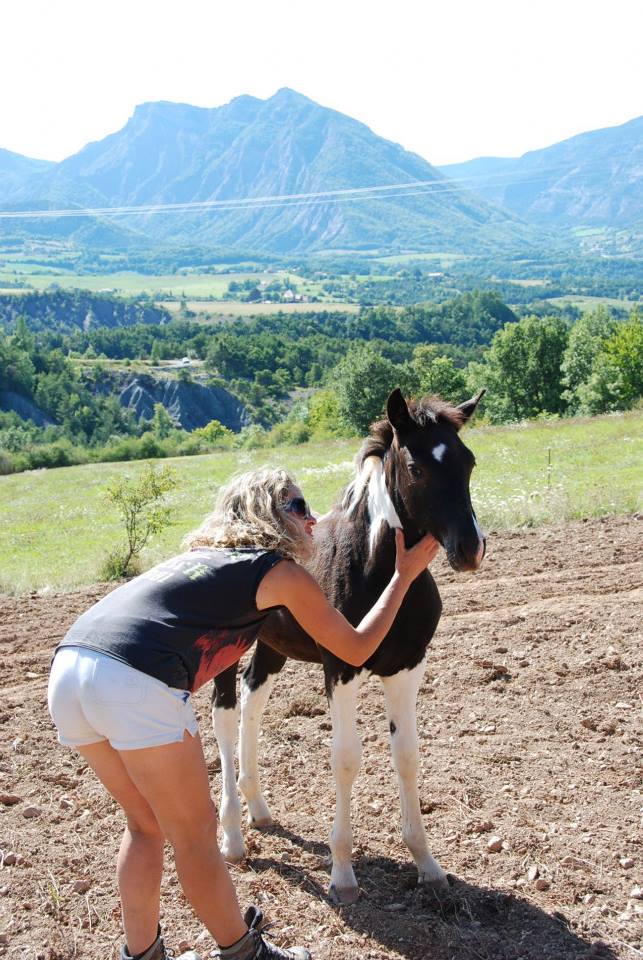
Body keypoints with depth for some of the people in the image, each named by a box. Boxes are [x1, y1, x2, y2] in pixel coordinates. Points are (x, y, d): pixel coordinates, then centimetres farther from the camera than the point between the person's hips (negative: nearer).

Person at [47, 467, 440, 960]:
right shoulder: (285, 573, 9)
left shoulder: (204, 554, 29)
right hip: (134, 684, -8)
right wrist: (404, 574, 28)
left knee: (146, 823, 24)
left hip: (68, 665, 8)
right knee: (195, 832, 11)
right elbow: (356, 650, 19)